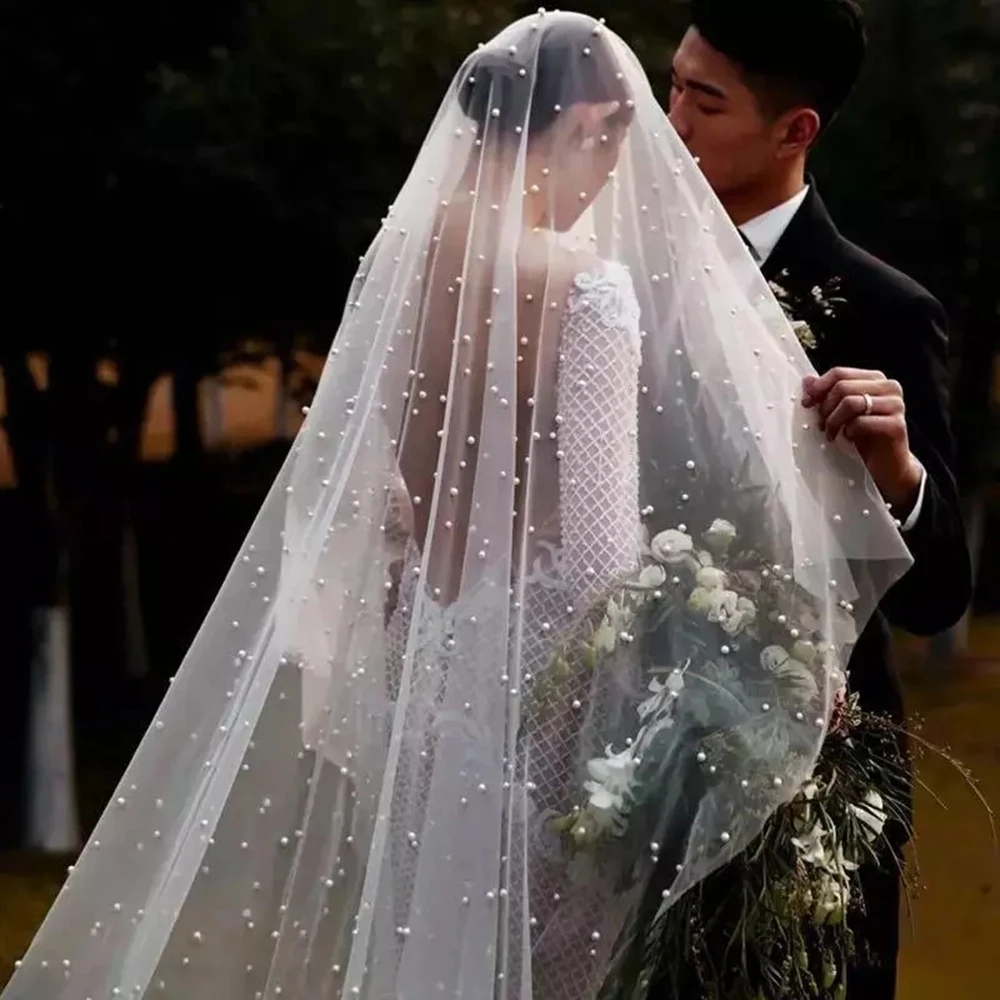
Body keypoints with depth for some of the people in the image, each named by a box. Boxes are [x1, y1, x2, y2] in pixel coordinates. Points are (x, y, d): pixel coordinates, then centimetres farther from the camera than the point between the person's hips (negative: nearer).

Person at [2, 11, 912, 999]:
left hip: (408, 639, 6)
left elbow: (344, 470, 7)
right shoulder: (588, 284, -15)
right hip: (529, 648, -6)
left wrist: (340, 653, 17)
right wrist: (640, 685, -7)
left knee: (408, 913, 16)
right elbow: (599, 521, -16)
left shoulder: (403, 253, 2)